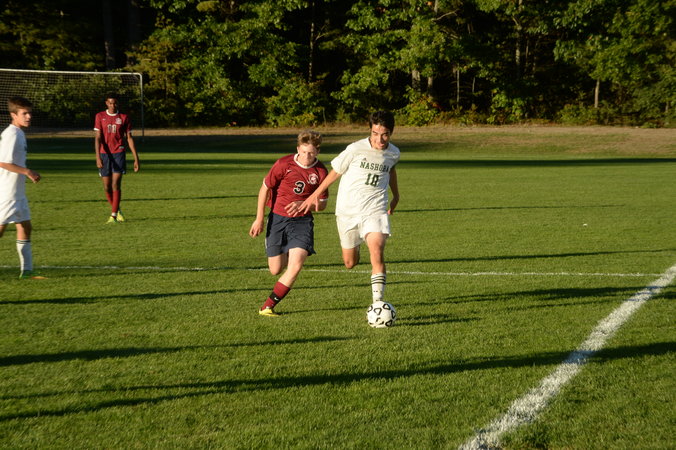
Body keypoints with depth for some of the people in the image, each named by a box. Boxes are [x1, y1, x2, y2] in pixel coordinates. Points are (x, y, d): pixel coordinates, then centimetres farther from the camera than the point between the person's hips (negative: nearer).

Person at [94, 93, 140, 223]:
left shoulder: (124, 118, 4)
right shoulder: (100, 117, 4)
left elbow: (129, 138, 7)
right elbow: (98, 138, -4)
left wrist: (136, 159, 3)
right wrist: (98, 157, -16)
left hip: (119, 154, -1)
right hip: (104, 154, 1)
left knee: (116, 185, -12)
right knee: (107, 187, 4)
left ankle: (113, 216, -10)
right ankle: (117, 210, 25)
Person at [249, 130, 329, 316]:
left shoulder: (321, 172, -7)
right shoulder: (284, 164, -11)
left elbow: (322, 204, 3)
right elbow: (265, 188, -1)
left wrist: (303, 204, -17)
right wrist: (259, 219, -2)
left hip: (302, 221, 0)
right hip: (277, 218, 0)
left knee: (296, 265, -19)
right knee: (276, 270, 5)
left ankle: (268, 306, -8)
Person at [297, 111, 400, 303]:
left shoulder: (393, 153, 0)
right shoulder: (355, 149, -13)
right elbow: (335, 172, 1)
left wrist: (396, 195, 35)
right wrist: (315, 195, 9)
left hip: (375, 209, 1)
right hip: (348, 210, -1)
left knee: (377, 253, -23)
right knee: (350, 263, 9)